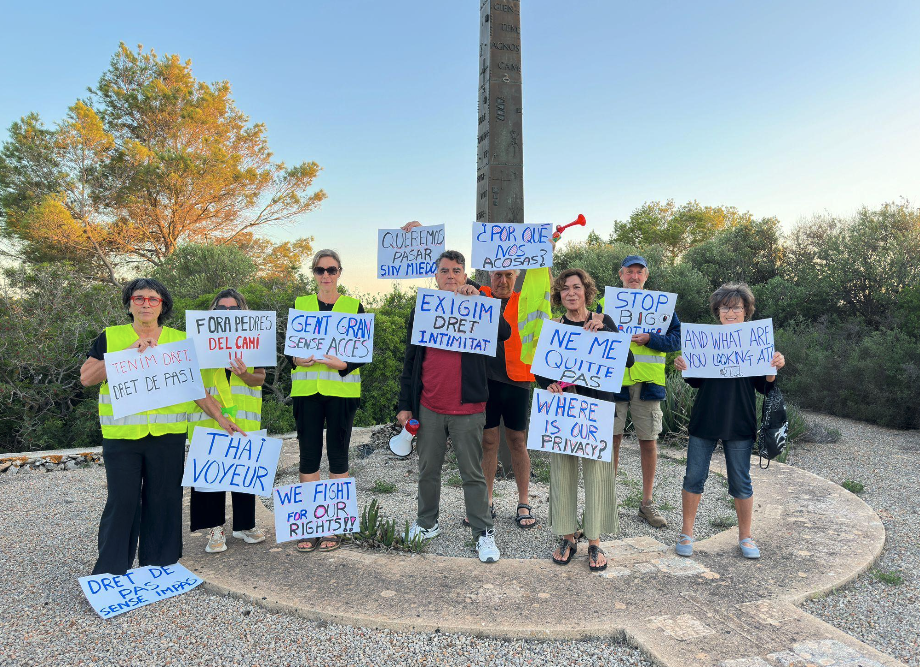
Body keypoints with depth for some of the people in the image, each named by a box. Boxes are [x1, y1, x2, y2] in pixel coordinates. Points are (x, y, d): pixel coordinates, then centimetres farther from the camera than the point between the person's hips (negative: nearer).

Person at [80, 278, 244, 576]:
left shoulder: (179, 340, 9)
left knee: (164, 499, 6)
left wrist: (220, 418, 3)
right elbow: (86, 378, -2)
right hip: (121, 435, -1)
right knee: (122, 501, 1)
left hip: (168, 435, 1)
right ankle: (110, 570, 17)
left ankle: (158, 566, 20)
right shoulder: (110, 337, 8)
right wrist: (126, 353, -11)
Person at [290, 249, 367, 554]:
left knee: (338, 454, 4)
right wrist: (298, 359, -11)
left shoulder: (354, 306, 5)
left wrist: (343, 364, -17)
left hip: (341, 389, -1)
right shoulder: (299, 305, 10)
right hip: (307, 389, 2)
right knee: (308, 454, 3)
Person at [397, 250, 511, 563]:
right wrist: (405, 405, 5)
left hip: (467, 408, -2)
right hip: (428, 408, 3)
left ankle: (484, 533, 18)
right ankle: (427, 523, 33)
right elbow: (410, 362, 9)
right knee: (428, 470, 15)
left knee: (472, 473, 6)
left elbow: (504, 333, -17)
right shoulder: (421, 311, 7)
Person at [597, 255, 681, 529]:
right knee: (612, 439, 3)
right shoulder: (605, 303, 7)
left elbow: (676, 340, 0)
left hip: (648, 383, 1)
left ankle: (647, 502, 22)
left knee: (649, 442, 7)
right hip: (614, 381, -1)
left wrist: (649, 338, -16)